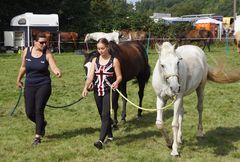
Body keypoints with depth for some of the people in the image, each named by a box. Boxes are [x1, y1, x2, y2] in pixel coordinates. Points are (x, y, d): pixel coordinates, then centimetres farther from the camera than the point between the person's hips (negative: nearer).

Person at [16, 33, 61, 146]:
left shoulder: (47, 53, -8)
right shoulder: (26, 51, -1)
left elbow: (54, 67, -18)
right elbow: (23, 67, 13)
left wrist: (57, 72, -41)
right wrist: (19, 79, 23)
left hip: (44, 85, -3)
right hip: (29, 85, 3)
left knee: (39, 110, -10)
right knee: (29, 113, 3)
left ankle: (38, 136, 1)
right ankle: (42, 124, 35)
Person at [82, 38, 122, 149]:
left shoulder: (114, 61, -5)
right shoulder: (95, 60, 7)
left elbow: (119, 76, -4)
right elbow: (90, 76, 0)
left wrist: (116, 82, -27)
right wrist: (86, 87, -16)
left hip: (109, 91, -5)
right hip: (97, 91, 5)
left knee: (105, 115, -14)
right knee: (102, 115, 15)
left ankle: (101, 140, -20)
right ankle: (110, 136, 31)